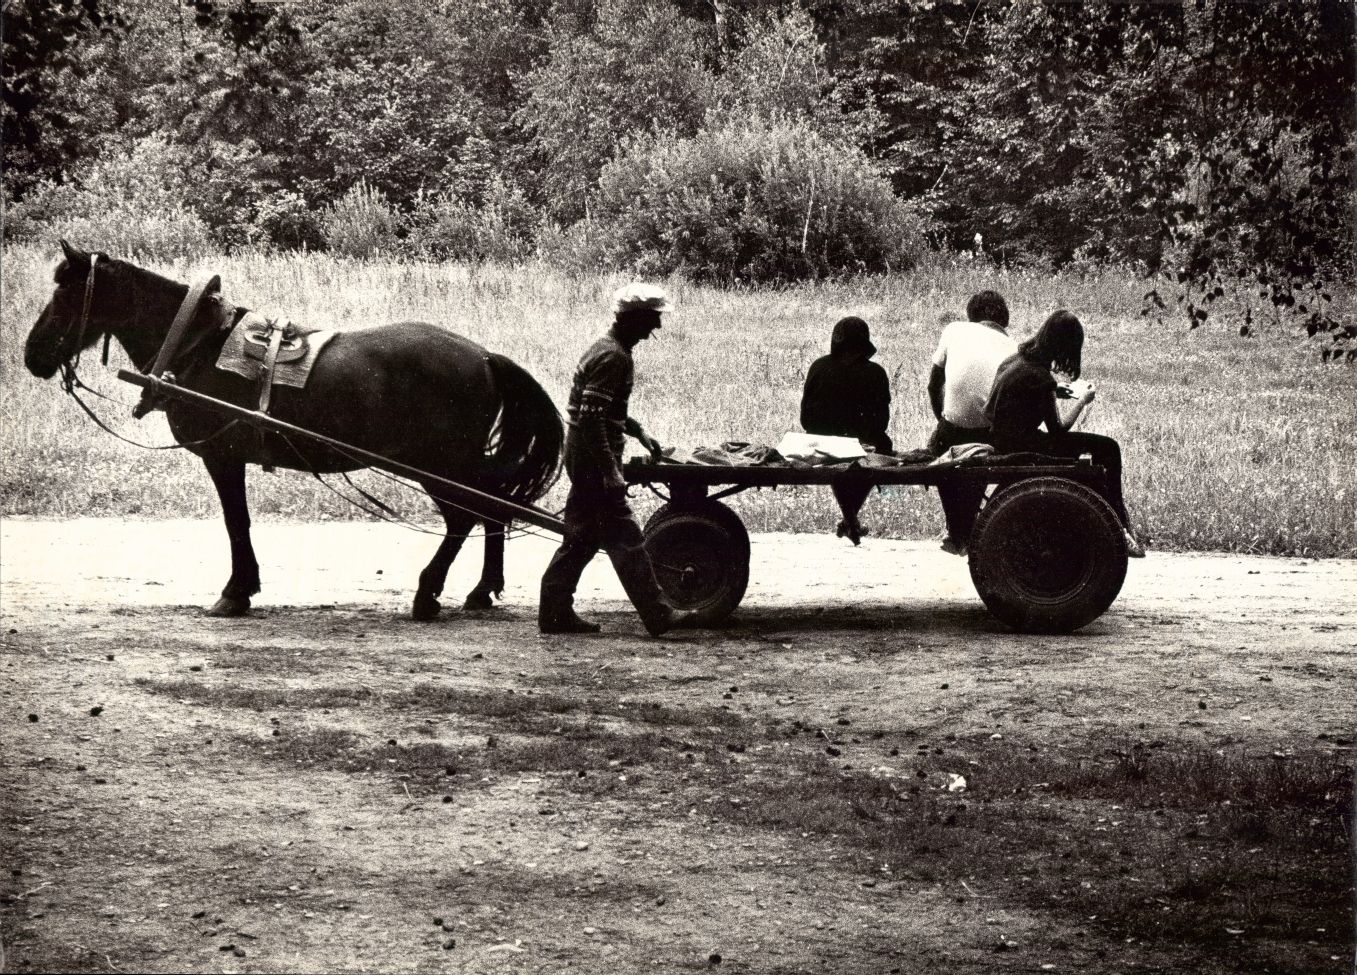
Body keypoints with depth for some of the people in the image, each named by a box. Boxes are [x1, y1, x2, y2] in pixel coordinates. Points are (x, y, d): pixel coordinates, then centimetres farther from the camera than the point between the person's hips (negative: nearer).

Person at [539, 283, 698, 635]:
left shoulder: (609, 350, 14)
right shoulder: (613, 357, -18)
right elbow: (591, 418, -24)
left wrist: (638, 431, 21)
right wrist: (610, 472, -25)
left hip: (584, 459, 10)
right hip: (594, 460, -10)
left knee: (582, 537, 13)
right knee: (624, 537, -7)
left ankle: (555, 612, 15)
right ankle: (657, 615, -5)